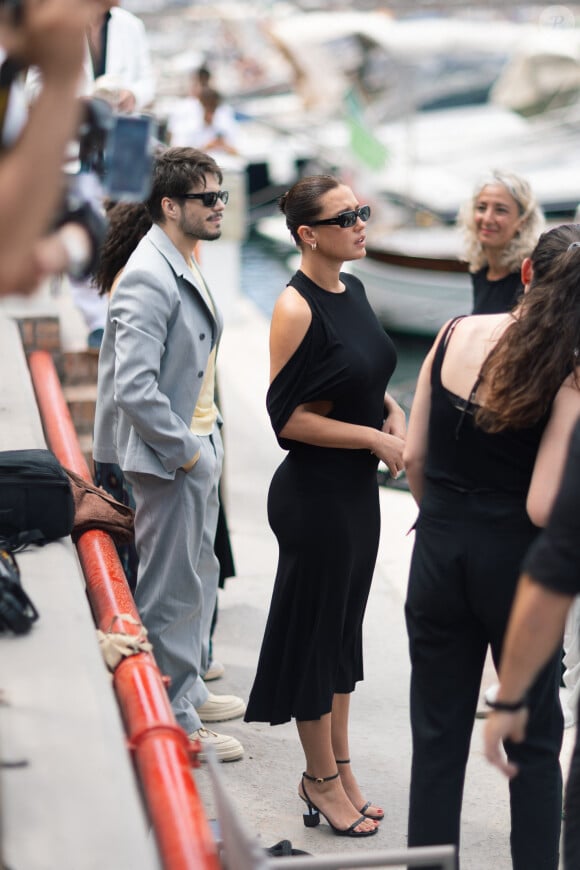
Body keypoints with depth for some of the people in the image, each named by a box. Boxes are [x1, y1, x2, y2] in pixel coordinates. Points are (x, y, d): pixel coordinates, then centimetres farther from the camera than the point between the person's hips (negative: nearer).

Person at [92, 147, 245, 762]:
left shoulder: (185, 265, 10)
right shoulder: (149, 277, -22)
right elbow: (133, 388, -28)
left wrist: (206, 439, 15)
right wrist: (184, 450, -20)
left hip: (197, 446, 10)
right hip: (169, 457, -10)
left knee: (199, 574, 21)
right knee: (171, 589, 1)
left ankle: (189, 691, 37)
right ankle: (173, 721, 14)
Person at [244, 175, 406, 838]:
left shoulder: (351, 289, 6)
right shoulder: (296, 307, -19)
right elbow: (289, 416, -19)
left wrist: (391, 409, 1)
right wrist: (376, 438, -17)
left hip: (358, 485, 9)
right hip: (315, 490, -8)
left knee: (344, 624, 18)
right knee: (315, 627, 7)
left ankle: (337, 766, 32)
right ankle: (322, 778, 23)